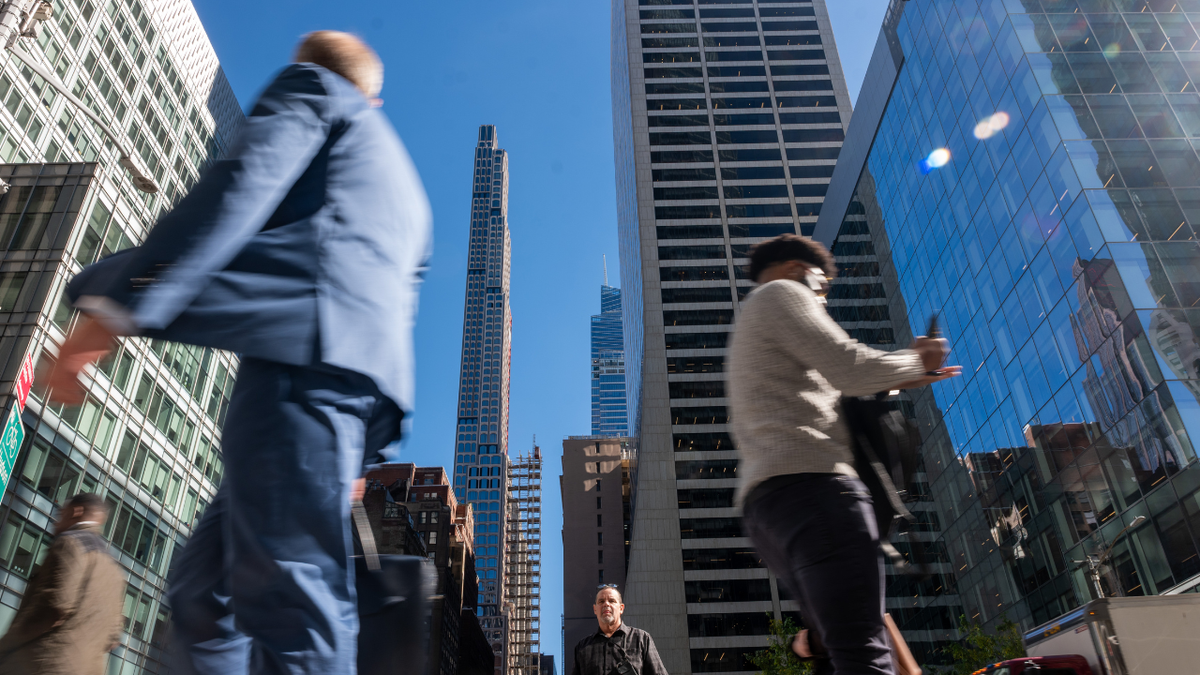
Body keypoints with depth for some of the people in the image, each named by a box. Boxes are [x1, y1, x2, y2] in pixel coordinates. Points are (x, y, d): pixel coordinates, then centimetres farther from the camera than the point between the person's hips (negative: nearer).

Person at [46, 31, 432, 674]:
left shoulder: (313, 88, 16)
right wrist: (354, 458, 30)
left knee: (287, 601, -14)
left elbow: (246, 181, -5)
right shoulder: (406, 189, 38)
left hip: (303, 342, -9)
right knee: (202, 591, 13)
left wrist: (118, 300, -14)